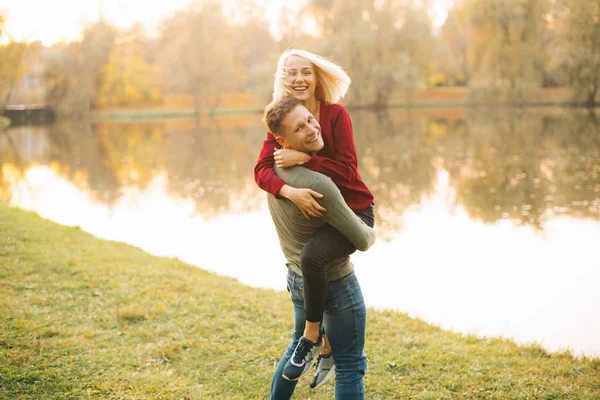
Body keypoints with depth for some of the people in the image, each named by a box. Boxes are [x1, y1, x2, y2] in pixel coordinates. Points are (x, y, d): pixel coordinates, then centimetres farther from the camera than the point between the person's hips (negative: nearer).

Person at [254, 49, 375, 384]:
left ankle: (311, 337, -13)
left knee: (312, 256, -34)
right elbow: (262, 170, -14)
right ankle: (328, 350, 44)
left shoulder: (336, 115, -14)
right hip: (315, 213, 7)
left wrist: (303, 158, -30)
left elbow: (347, 170, -20)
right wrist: (290, 191, -33)